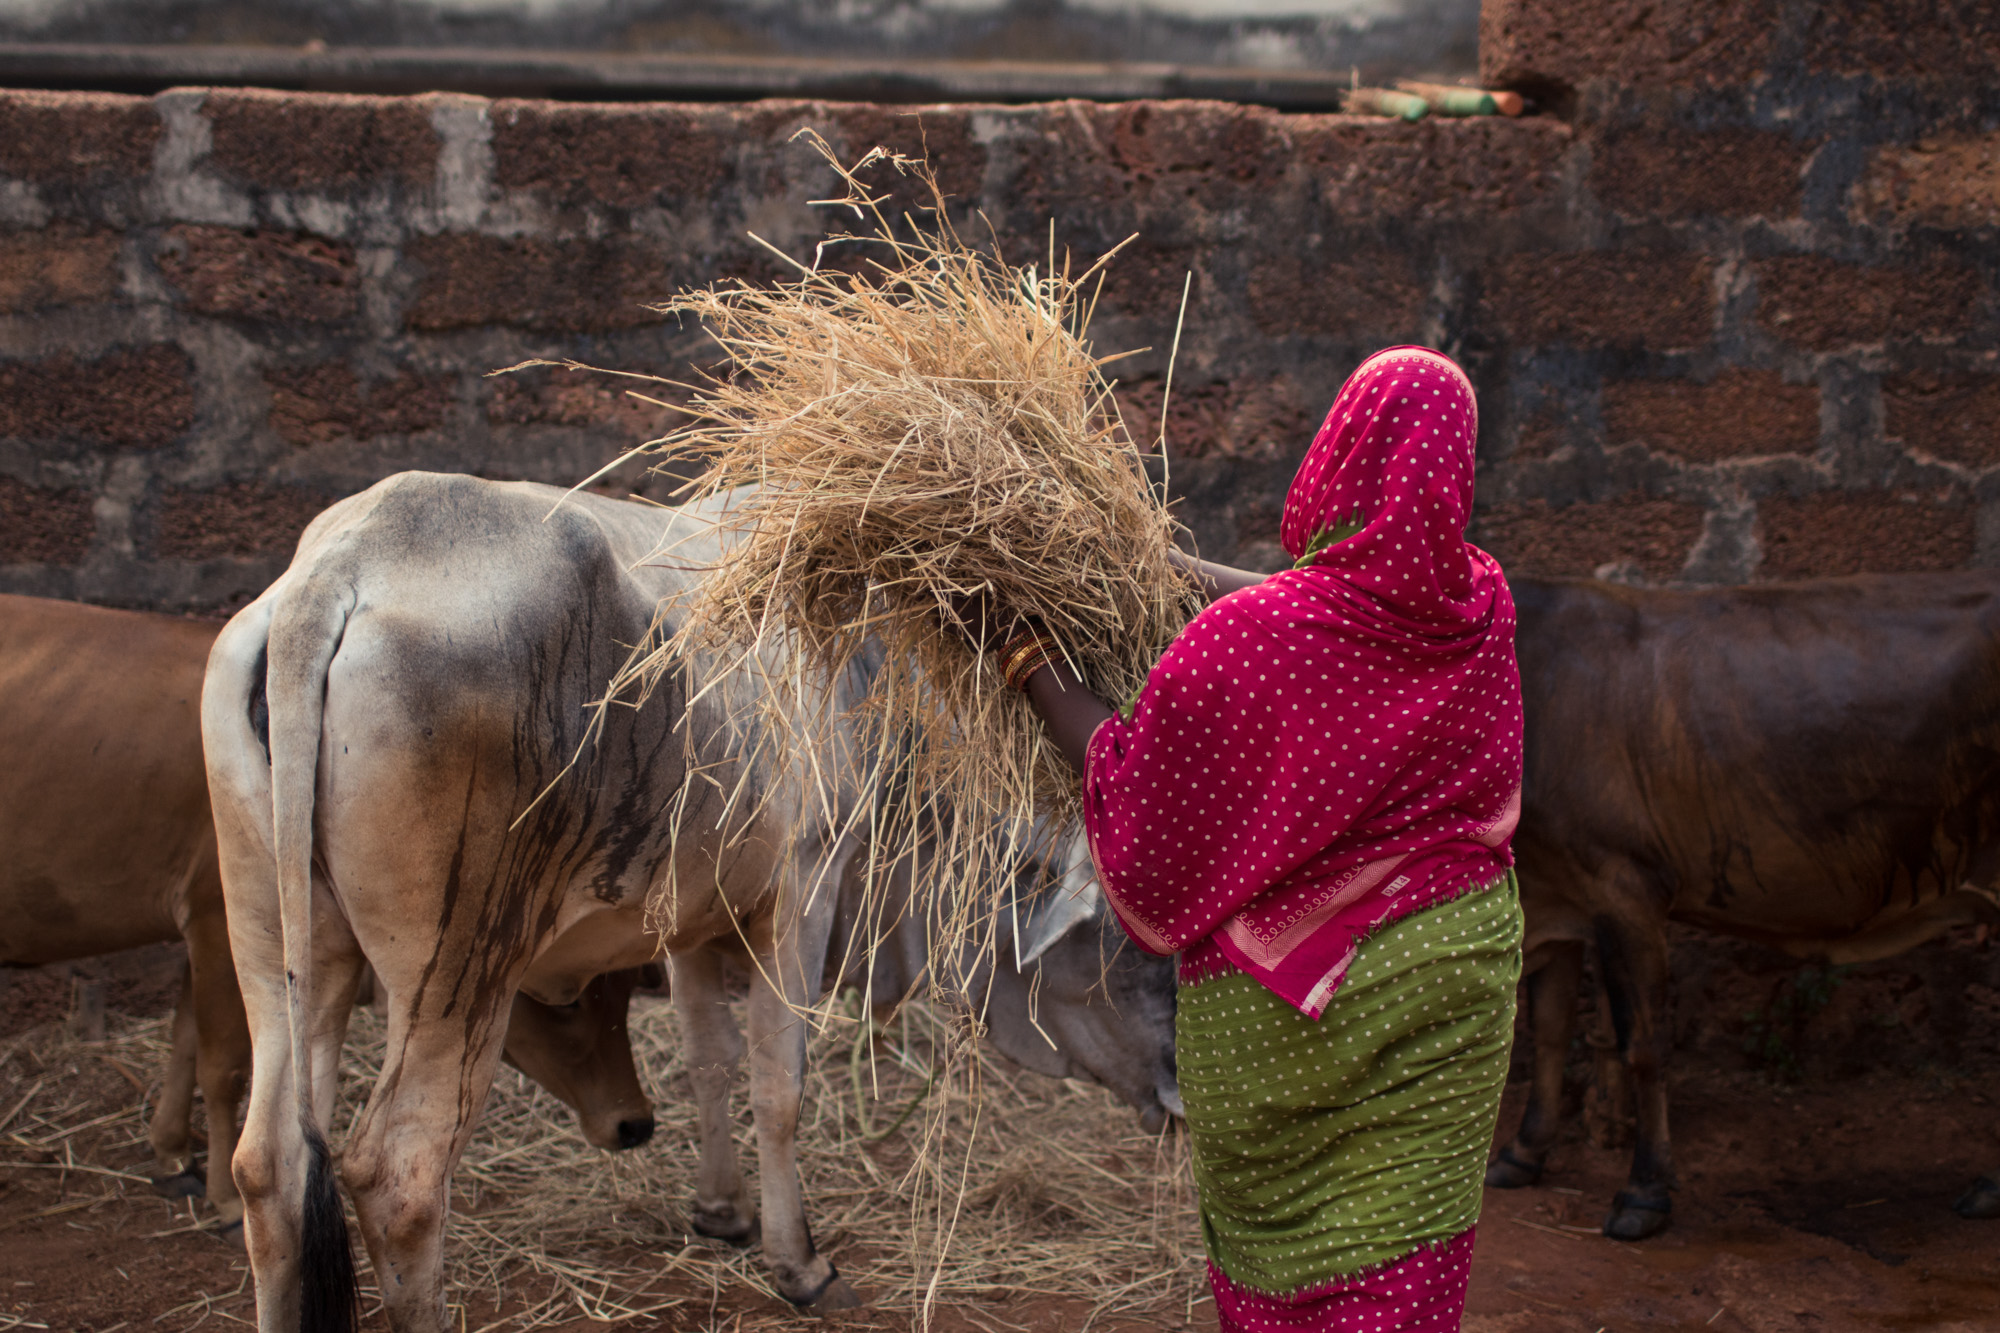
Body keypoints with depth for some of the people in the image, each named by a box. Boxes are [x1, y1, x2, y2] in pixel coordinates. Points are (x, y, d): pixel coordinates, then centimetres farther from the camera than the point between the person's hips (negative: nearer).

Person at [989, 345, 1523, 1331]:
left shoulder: (1237, 643, -23)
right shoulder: (1480, 612, -8)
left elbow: (1131, 798, -10)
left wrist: (1037, 672, 1)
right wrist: (1175, 565, 20)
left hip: (1281, 1005, -3)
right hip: (1453, 966, 4)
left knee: (1272, 1243, 15)